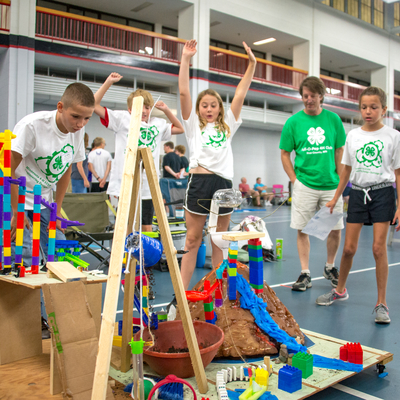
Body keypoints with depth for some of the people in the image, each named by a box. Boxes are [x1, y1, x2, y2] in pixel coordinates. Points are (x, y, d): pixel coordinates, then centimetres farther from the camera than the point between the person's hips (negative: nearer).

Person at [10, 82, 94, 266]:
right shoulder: (32, 125, -25)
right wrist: (17, 213, -18)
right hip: (15, 198, -6)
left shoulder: (78, 131, -6)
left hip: (44, 202, 6)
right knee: (25, 259, -13)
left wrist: (57, 211, 6)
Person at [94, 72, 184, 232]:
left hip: (148, 187, 4)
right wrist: (108, 82, -4)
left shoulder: (157, 124, 13)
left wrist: (166, 110, 16)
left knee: (147, 228, 11)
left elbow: (180, 128, 26)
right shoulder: (122, 119, 2)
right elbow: (94, 105, -2)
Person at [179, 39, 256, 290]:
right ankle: (181, 293, 6)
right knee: (193, 241, 0)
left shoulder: (227, 126, 18)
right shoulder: (194, 125, 12)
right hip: (200, 181, -2)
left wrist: (252, 64, 10)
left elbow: (241, 95, 14)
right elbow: (184, 92, 3)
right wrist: (186, 58, -2)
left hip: (224, 183, 3)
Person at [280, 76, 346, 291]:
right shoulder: (293, 122, 0)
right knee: (302, 229, 2)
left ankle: (330, 267, 29)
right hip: (304, 185, -1)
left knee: (335, 229, 6)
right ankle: (305, 274, 13)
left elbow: (340, 151, 10)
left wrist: (341, 181, 4)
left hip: (331, 185, 2)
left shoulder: (333, 119, 5)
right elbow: (285, 154, 4)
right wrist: (295, 180, -4)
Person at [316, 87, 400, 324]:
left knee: (379, 247, -7)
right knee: (349, 247, 5)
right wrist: (335, 198, 13)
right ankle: (340, 290, 27)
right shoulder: (353, 136, 6)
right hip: (358, 193, 3)